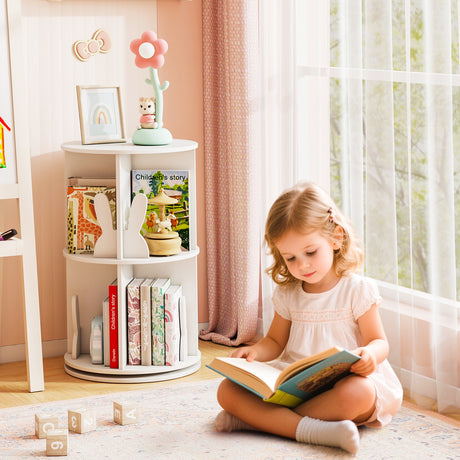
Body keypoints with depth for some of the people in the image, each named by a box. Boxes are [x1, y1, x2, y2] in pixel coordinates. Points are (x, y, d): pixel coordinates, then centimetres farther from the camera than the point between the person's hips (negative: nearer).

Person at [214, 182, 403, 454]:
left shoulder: (358, 289, -1)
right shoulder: (287, 294, 12)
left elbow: (379, 341, 0)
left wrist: (370, 354, -25)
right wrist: (255, 352, -3)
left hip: (345, 379, -4)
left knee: (358, 393, -40)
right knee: (228, 390, -18)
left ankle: (257, 417, -31)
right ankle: (309, 428, -38)